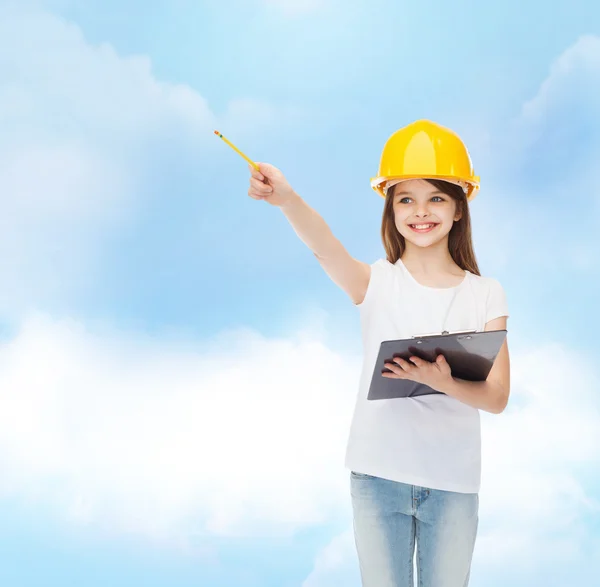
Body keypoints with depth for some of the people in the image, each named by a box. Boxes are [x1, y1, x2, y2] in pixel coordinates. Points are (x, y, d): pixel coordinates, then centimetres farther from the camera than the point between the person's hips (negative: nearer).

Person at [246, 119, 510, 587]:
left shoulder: (486, 295, -1)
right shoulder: (376, 283, -3)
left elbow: (497, 397, -8)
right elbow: (325, 246, -26)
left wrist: (442, 382, -29)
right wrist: (287, 199, -47)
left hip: (453, 482, 1)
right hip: (378, 475, -1)